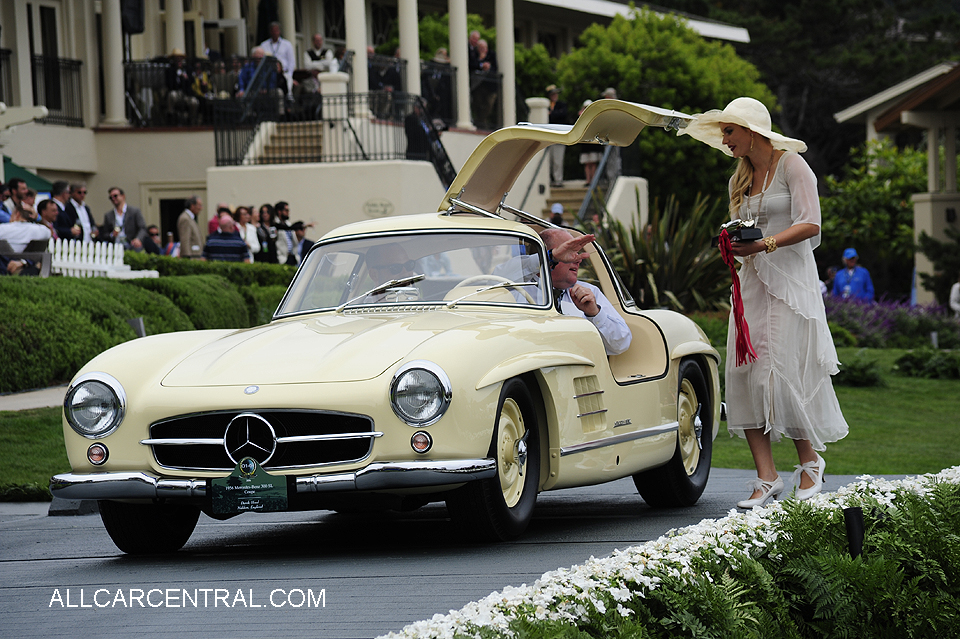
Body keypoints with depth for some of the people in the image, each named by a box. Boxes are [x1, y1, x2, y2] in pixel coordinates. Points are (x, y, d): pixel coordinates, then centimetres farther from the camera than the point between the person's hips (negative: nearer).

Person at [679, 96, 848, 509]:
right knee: (746, 372, -6)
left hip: (790, 278, -6)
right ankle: (766, 478, -6)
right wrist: (734, 245, -1)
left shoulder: (791, 165, -3)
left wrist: (765, 244, -23)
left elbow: (809, 224, -12)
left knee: (788, 372, -8)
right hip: (752, 282, 6)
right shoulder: (740, 180, 18)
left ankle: (809, 465, 12)